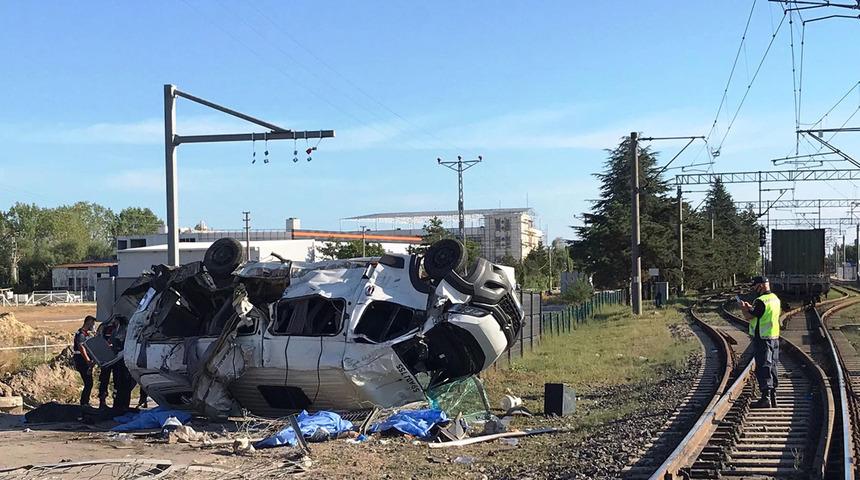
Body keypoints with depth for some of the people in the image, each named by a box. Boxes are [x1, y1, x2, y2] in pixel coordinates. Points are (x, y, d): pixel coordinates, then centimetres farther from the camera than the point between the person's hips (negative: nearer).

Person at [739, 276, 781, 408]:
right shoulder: (775, 299, 11)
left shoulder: (761, 301, -18)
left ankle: (766, 398, -10)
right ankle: (773, 396, 23)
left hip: (762, 339, -9)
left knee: (763, 368, -7)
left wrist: (743, 308, 4)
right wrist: (750, 307, 21)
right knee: (772, 367, 15)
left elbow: (748, 316, -15)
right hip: (774, 338, 9)